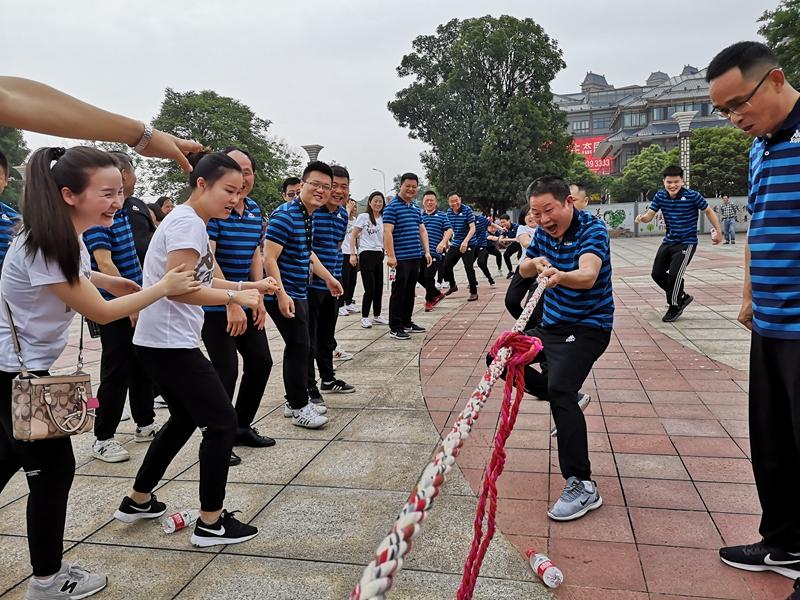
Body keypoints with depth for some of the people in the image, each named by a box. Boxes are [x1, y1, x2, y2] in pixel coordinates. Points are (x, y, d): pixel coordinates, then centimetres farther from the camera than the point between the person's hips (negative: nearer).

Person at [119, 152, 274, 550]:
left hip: (160, 341, 11)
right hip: (171, 344, -11)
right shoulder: (188, 223, -17)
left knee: (185, 418, 23)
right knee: (222, 423, -3)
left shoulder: (188, 222, 14)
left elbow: (198, 281, 15)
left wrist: (247, 287, 7)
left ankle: (137, 501, 35)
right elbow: (177, 288, -25)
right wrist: (235, 297, -24)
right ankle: (211, 523, 8)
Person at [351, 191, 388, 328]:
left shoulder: (383, 219, 10)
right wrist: (352, 254, -12)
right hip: (366, 254, -5)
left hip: (379, 254, 5)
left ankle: (376, 316, 22)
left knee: (379, 287, 8)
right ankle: (364, 317, 6)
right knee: (370, 289, -7)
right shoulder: (363, 217, -4)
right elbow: (353, 236, -4)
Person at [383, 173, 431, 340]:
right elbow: (387, 232, -15)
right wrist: (391, 256, -21)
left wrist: (426, 251, 13)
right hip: (400, 258, -8)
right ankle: (395, 327, 3)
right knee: (398, 292, -3)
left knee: (410, 292, 14)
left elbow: (422, 230, 21)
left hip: (415, 257, 8)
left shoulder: (416, 208, 16)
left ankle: (407, 322, 25)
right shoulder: (392, 207, -8)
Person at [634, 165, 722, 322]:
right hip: (668, 241, 6)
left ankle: (675, 307, 10)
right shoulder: (660, 196, -5)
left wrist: (718, 231, -2)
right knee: (657, 274, 7)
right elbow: (649, 215, -6)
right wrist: (642, 218, -29)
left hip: (687, 243, -6)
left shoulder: (692, 196, -16)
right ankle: (681, 297, 29)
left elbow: (709, 211, -3)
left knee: (674, 275, -14)